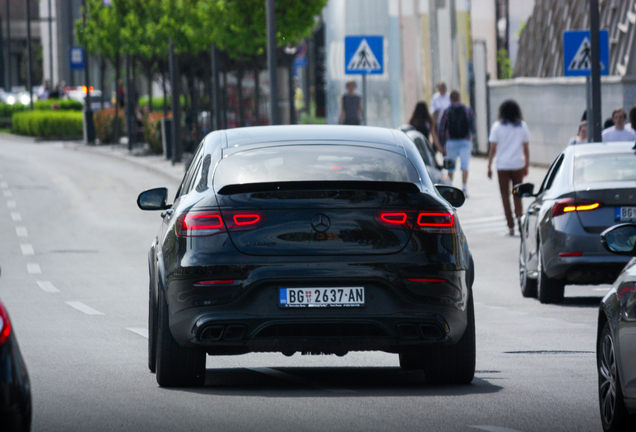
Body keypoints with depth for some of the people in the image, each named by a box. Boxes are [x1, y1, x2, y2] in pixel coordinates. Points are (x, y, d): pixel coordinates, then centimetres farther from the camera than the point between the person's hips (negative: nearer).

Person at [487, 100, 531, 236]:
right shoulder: (522, 126, 2)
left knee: (505, 196, 6)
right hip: (518, 165, 1)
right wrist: (527, 165, 14)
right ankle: (519, 216, -14)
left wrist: (489, 166, 3)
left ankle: (511, 226, 3)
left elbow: (493, 148, -4)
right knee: (517, 194, 12)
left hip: (502, 165, -1)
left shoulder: (497, 126, -3)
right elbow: (526, 148, 4)